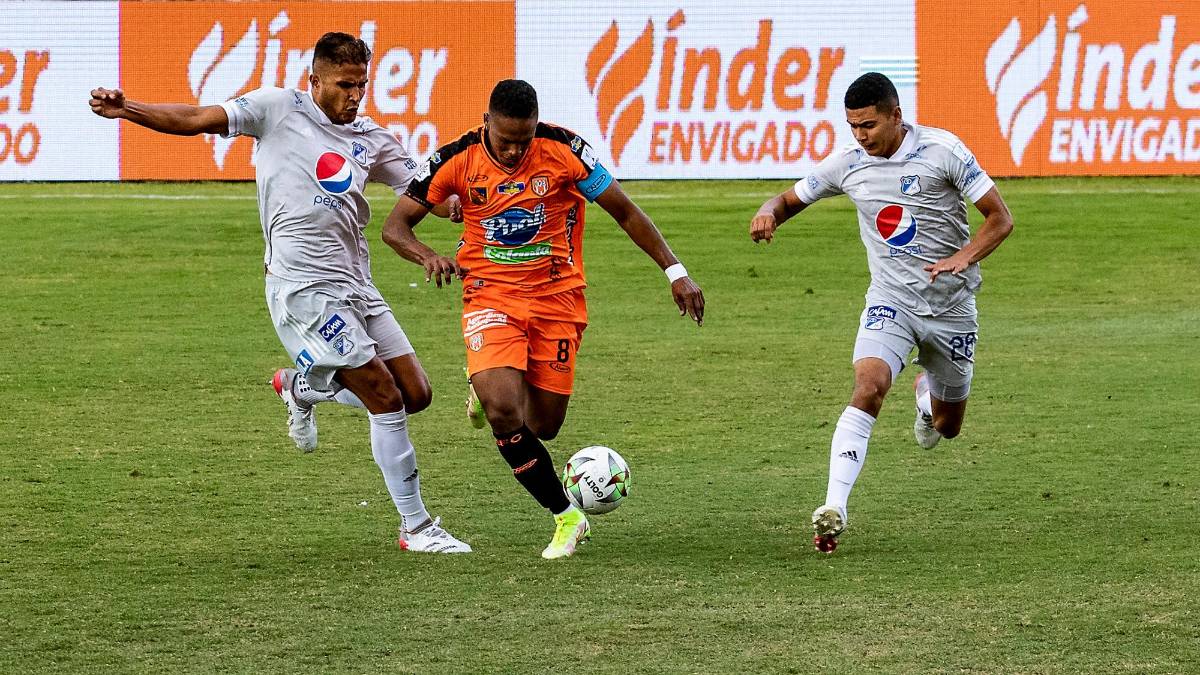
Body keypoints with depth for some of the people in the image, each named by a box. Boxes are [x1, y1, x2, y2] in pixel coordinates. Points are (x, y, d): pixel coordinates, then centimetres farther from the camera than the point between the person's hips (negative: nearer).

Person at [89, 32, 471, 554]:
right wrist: (125, 109, -16)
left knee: (416, 394, 6)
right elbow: (196, 120, -4)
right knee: (387, 400, -10)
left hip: (355, 286, 7)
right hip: (304, 289, -7)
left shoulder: (371, 139, 14)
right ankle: (417, 527, 0)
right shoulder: (279, 109, -1)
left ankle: (301, 386, 28)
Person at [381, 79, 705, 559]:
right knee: (504, 415, -21)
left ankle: (494, 392, 41)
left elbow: (625, 213, -3)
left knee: (542, 426, 4)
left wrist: (675, 271, -6)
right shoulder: (456, 160, -12)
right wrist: (428, 257, -28)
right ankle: (566, 517, -5)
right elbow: (395, 226, -6)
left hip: (558, 298, 1)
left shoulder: (564, 151, -14)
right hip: (491, 297, -1)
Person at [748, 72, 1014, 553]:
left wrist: (962, 259, -27)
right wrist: (769, 212, -15)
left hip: (951, 306, 0)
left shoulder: (942, 151, -14)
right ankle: (834, 509, -34)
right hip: (891, 302, 0)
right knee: (869, 388, -28)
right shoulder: (847, 163, -4)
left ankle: (928, 391, 53)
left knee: (946, 426, 14)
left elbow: (1000, 218, -10)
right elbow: (792, 198, 10)